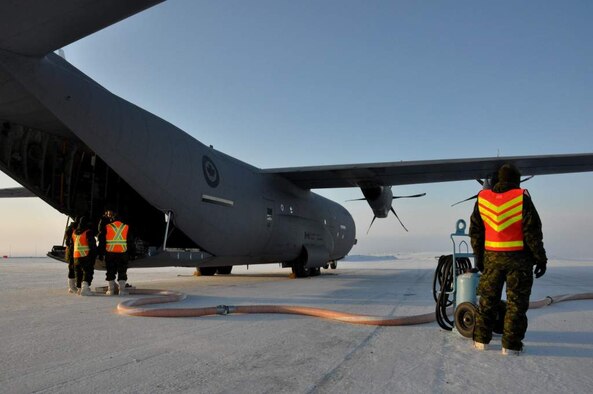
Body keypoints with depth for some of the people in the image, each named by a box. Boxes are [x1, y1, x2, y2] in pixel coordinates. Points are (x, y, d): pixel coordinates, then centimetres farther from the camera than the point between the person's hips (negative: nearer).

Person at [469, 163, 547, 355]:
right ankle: (511, 345, 9)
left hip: (492, 257, 3)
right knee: (516, 302, 6)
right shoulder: (522, 198, -9)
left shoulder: (482, 198, 3)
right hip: (519, 257, -3)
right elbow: (532, 232, -10)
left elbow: (475, 231, 7)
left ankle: (481, 339, 20)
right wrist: (540, 258, -2)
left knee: (488, 299, 13)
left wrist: (479, 256, 14)